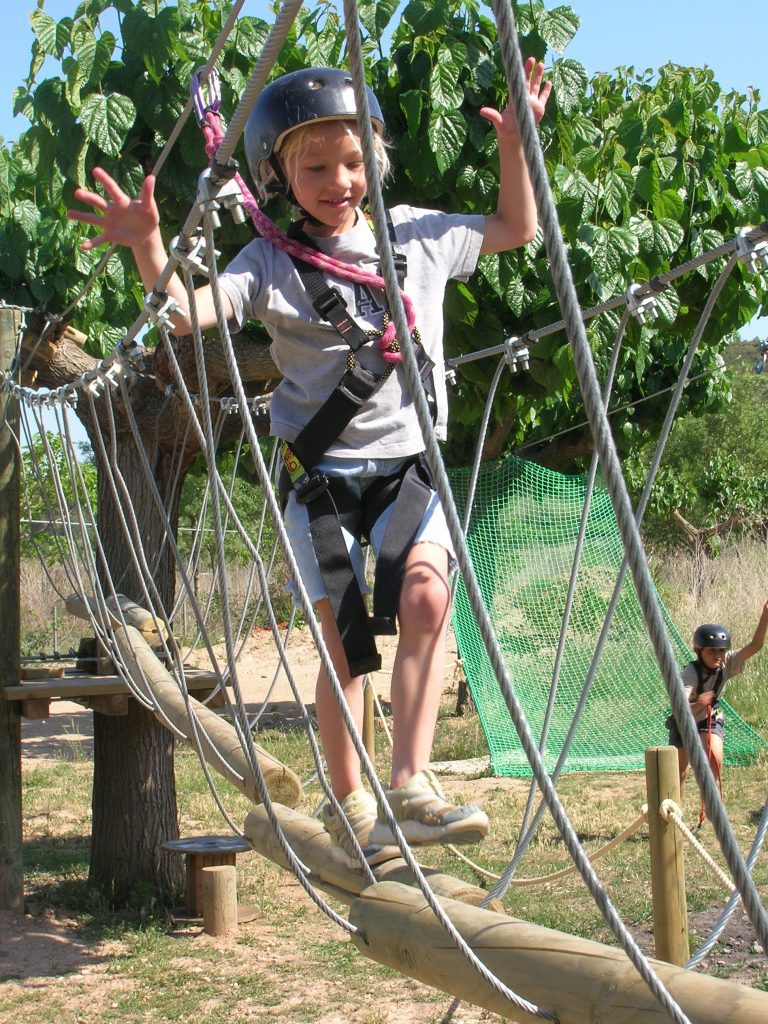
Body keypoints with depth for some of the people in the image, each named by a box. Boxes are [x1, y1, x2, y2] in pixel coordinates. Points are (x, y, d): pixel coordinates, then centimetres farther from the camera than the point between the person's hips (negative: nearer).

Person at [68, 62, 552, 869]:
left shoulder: (418, 234, 8)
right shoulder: (271, 263, -2)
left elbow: (516, 228, 21)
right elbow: (187, 312, -17)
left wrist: (514, 144, 6)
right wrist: (148, 246, -36)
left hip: (411, 463, 2)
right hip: (322, 474, -1)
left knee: (425, 594, -25)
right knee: (342, 642, -2)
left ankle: (410, 781, -19)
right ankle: (348, 806, 16)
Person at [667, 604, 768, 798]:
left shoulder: (726, 664, -20)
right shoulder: (690, 673, -32)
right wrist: (698, 705, -58)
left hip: (709, 720, 3)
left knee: (715, 761, -20)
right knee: (680, 772, 4)